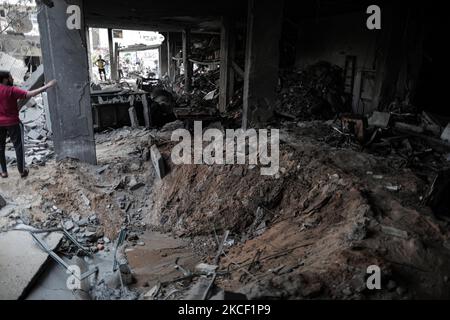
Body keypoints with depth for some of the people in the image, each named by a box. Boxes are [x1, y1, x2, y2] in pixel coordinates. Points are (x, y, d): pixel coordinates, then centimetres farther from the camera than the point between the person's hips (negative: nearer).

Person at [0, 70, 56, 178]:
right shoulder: (12, 90, -16)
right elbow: (30, 94, -27)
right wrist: (46, 86, -28)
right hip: (12, 123, -5)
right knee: (18, 146, 6)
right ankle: (22, 171, 11)